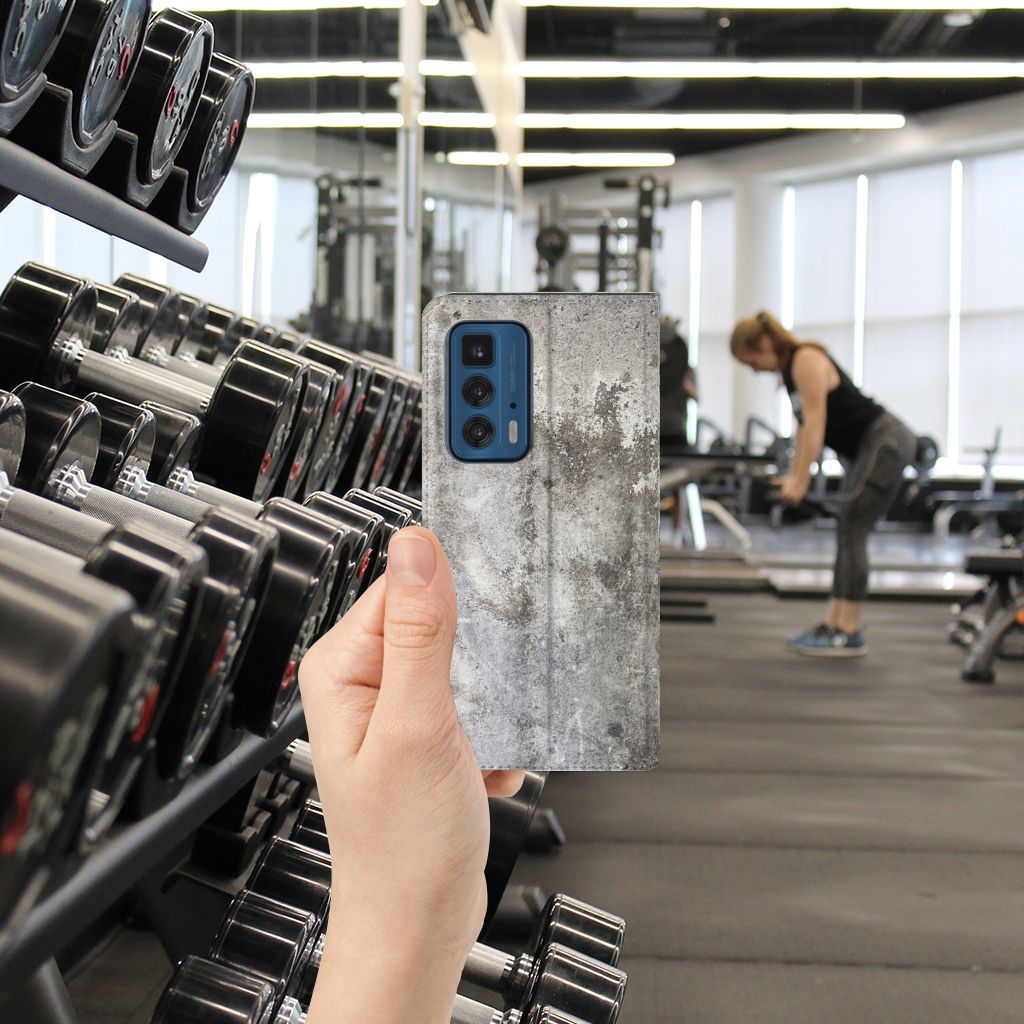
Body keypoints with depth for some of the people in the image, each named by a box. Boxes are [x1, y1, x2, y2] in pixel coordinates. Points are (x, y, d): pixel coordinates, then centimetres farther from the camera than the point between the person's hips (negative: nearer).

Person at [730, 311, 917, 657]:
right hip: (867, 448, 10)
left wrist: (800, 480, -23)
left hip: (887, 443, -10)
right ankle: (832, 624, 12)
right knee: (848, 534, 9)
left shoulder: (807, 360, -16)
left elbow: (815, 421, -22)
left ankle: (849, 634, -10)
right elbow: (804, 425, 15)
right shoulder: (790, 369, 12)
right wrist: (793, 475, 11)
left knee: (851, 530, -12)